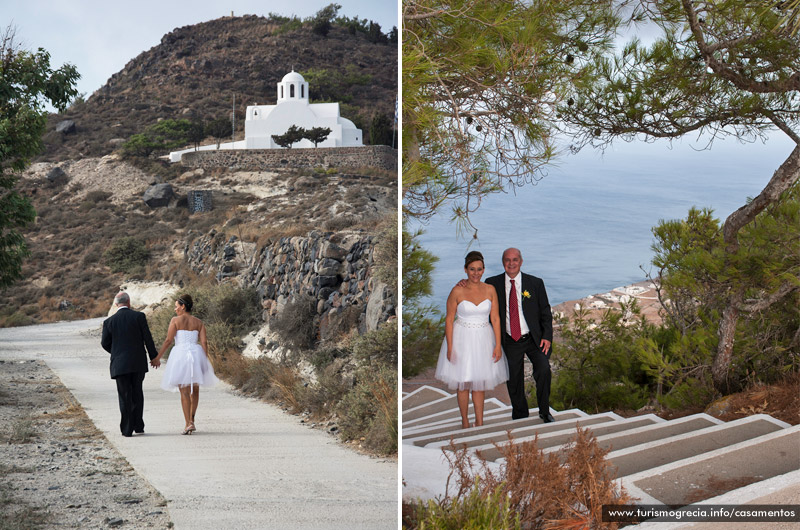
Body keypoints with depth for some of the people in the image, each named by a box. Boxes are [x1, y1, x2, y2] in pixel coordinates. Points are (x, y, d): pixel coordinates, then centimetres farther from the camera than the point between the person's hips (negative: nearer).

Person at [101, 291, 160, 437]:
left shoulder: (109, 321, -2)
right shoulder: (139, 316, -4)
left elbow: (105, 343, 4)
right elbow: (147, 338, -3)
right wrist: (154, 356, 7)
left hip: (120, 364, 0)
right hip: (138, 362, 0)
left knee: (125, 397, 6)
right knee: (137, 394, 14)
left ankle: (127, 429, 6)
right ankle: (138, 426, 16)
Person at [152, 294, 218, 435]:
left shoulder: (175, 320, -1)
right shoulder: (199, 322, 9)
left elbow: (168, 341, -5)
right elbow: (204, 342, 1)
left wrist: (158, 357, 1)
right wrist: (205, 360, 4)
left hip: (180, 354, -3)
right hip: (196, 354, 3)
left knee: (184, 391, -2)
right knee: (195, 389, 17)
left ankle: (188, 423, -11)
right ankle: (192, 421, 21)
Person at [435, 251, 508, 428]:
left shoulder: (490, 290, -2)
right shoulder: (457, 291, -9)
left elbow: (495, 319, 1)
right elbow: (449, 320, -6)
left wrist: (498, 345, -3)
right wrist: (450, 347, -9)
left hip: (483, 340, 2)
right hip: (462, 339, -2)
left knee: (480, 383, 10)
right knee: (463, 384, 7)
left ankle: (479, 423, 20)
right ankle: (465, 421, 22)